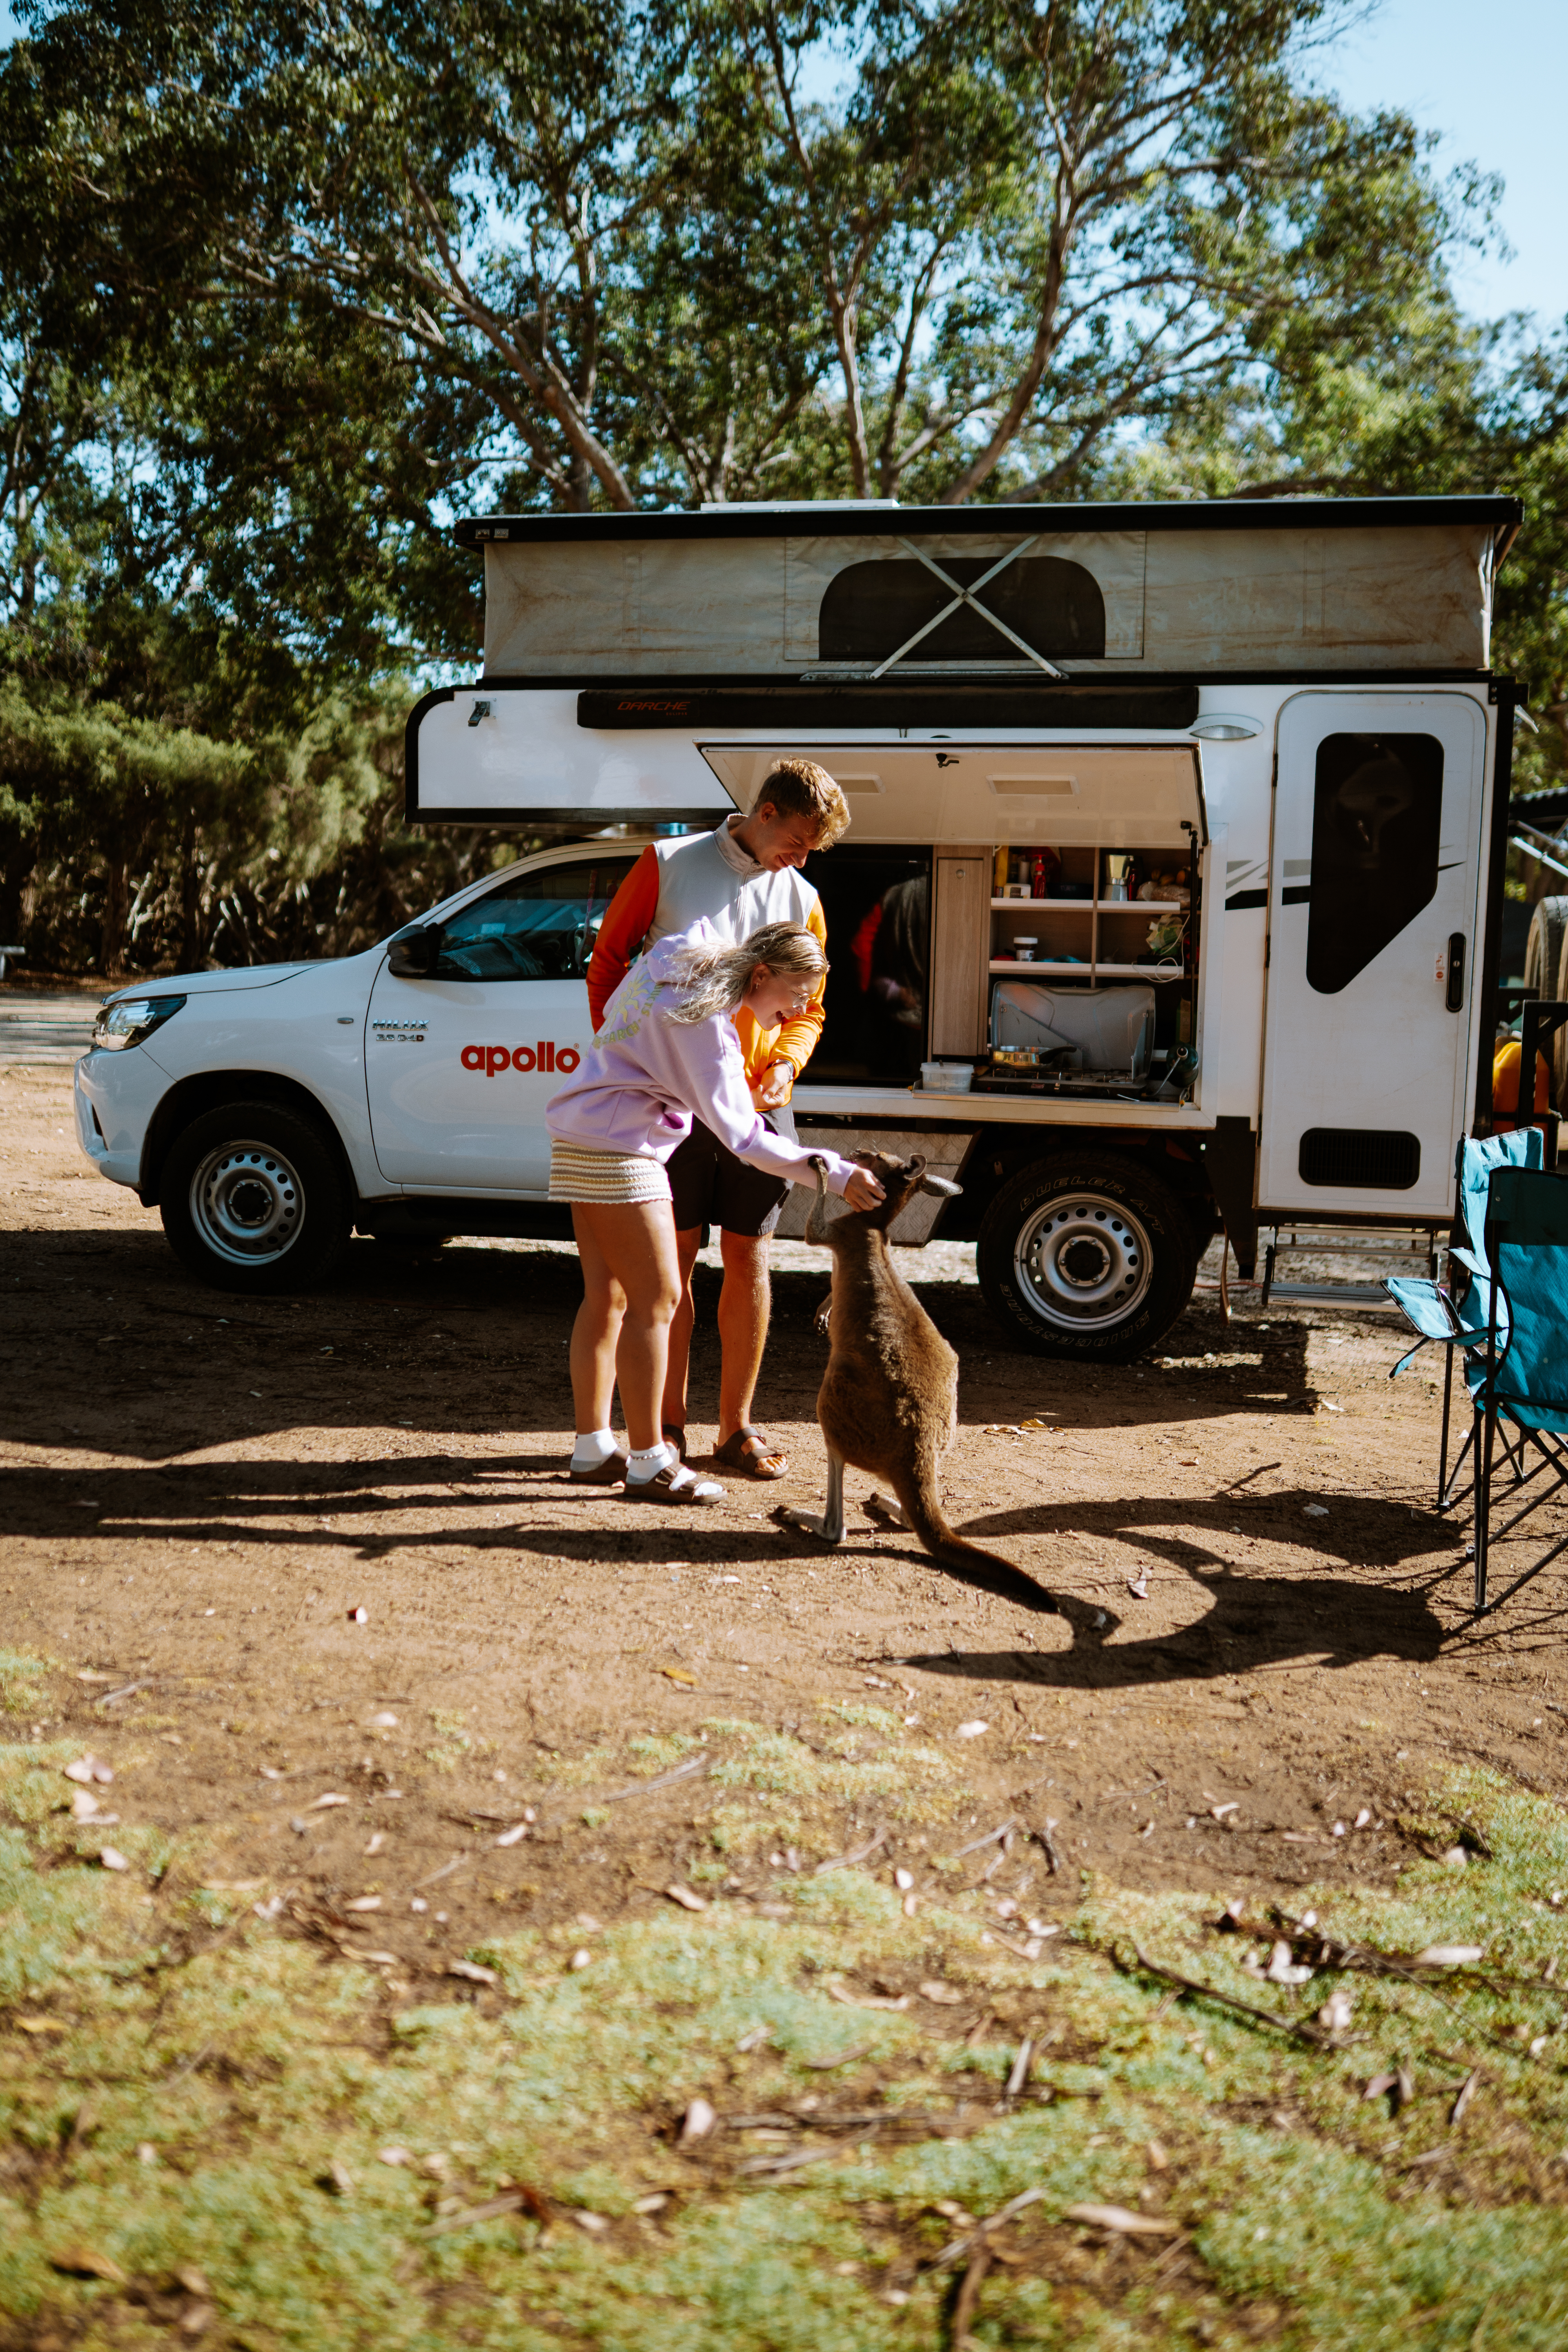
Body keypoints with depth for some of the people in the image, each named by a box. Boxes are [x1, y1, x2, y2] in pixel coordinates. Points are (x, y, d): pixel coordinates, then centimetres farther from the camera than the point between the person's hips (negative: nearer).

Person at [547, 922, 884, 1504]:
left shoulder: (686, 952, 4)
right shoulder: (704, 1019, -24)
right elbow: (741, 1135, -29)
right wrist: (834, 1173, -34)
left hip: (582, 1136, 10)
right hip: (615, 1148, -10)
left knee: (607, 1297, 13)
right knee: (657, 1297, -6)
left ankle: (593, 1450, 20)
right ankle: (648, 1464, 0)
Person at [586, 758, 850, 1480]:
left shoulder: (801, 900, 10)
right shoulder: (668, 865, 1)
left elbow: (807, 1009, 16)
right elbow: (608, 961, 4)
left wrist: (785, 1065, -4)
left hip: (756, 1101, 3)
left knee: (748, 1257, 3)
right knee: (673, 1256, 0)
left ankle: (736, 1426, 12)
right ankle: (667, 1423, 11)